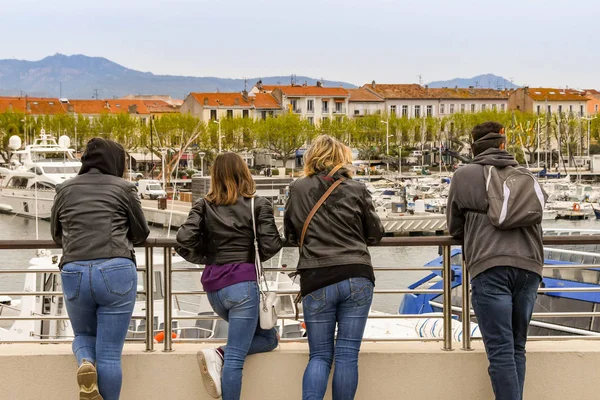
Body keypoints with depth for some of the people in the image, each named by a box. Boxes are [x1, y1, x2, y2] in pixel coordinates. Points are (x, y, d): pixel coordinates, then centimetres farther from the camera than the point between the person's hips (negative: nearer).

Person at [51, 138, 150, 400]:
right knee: (109, 354, 3)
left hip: (73, 273, 3)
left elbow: (57, 235, 22)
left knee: (83, 335, 25)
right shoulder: (123, 188, 5)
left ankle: (85, 364, -5)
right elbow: (141, 234, 14)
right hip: (116, 271, -2)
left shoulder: (65, 189, 12)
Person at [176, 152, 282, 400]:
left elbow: (184, 240, -4)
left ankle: (218, 355, 0)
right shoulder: (259, 205, -2)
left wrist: (206, 258, 13)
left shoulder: (204, 206, 7)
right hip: (243, 282, -5)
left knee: (268, 337, 20)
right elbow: (271, 245, -9)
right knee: (235, 357, 1)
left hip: (214, 286, 5)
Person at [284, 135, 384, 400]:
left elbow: (290, 234, 17)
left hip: (316, 281, 1)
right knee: (347, 354, 3)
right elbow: (375, 233, 12)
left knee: (320, 355, 8)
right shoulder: (356, 190, 3)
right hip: (357, 278, -1)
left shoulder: (298, 189, 6)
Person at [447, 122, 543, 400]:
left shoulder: (465, 175, 8)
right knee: (517, 347, 14)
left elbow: (455, 227, 16)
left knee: (501, 351, -7)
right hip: (530, 265, 4)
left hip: (490, 267, -4)